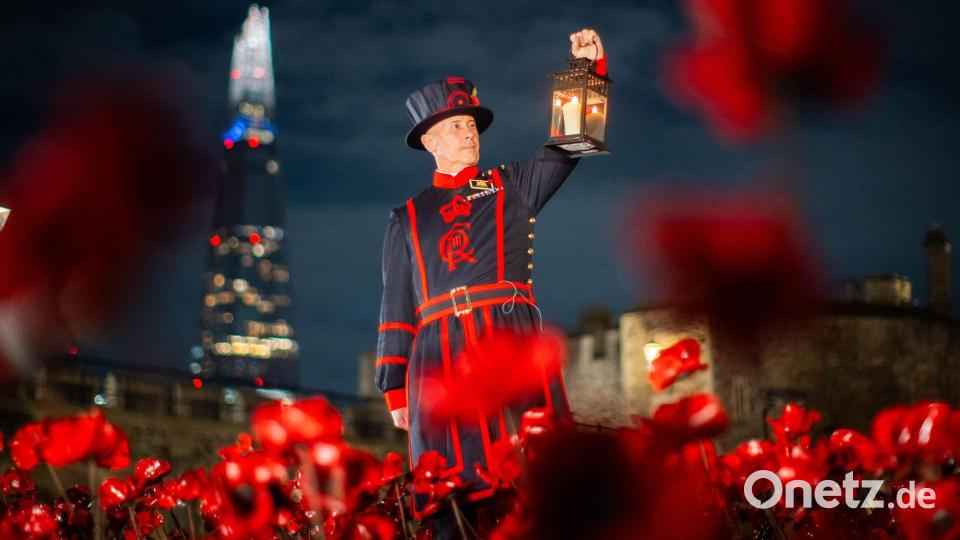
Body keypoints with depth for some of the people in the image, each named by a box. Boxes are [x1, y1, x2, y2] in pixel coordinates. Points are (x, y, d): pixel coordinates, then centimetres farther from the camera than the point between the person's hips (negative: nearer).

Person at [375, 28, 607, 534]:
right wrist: (394, 388, 10)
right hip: (441, 356, 0)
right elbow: (396, 309, 18)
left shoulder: (513, 186, 20)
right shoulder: (408, 218, 21)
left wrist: (590, 68, -3)